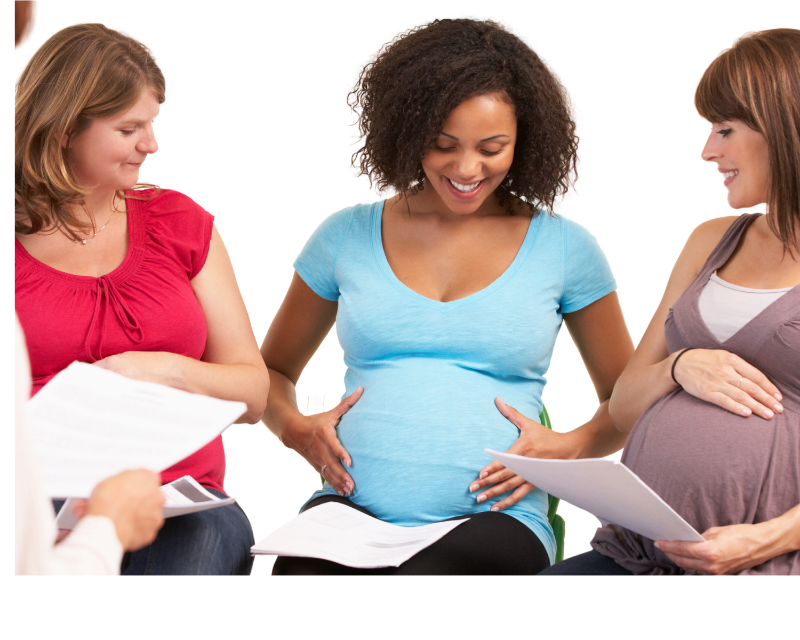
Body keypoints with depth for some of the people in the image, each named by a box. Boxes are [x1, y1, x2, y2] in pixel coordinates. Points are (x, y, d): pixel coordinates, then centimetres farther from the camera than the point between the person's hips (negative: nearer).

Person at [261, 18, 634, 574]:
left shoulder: (563, 249, 9)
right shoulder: (347, 237, 12)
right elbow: (272, 372, 24)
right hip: (354, 508, 2)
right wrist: (296, 430, 2)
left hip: (494, 519, -1)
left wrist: (568, 448, -4)